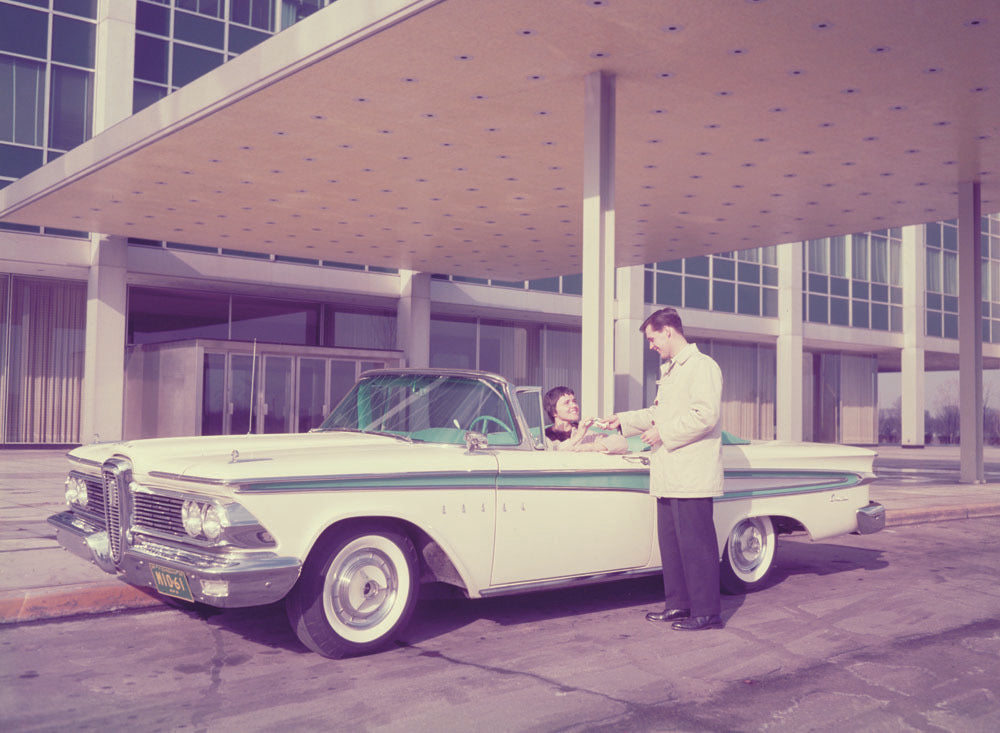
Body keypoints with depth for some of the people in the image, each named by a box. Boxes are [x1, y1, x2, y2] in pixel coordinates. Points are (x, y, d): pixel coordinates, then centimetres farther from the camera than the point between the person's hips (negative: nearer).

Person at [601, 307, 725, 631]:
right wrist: (625, 420, 25)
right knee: (670, 541, 12)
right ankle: (678, 604, 21)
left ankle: (707, 612, 3)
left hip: (693, 475, -9)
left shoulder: (702, 366, -9)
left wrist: (664, 433, -15)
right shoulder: (668, 370, 22)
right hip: (669, 476, 9)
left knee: (695, 544, -5)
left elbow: (706, 415, -19)